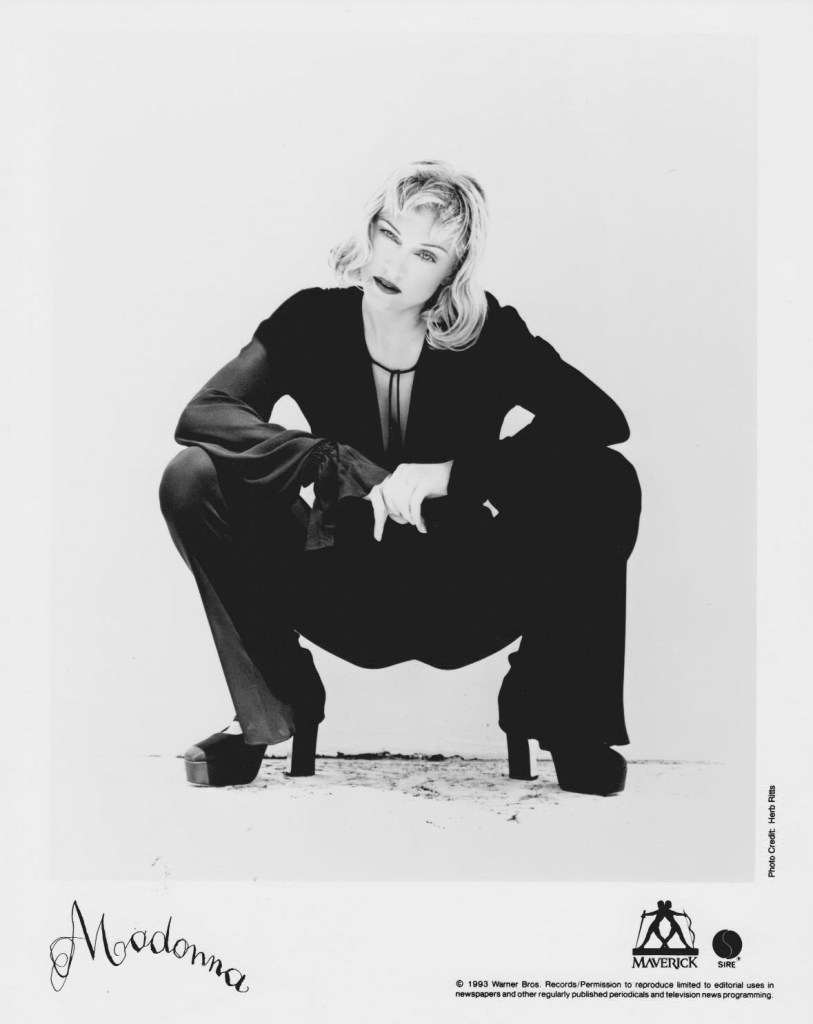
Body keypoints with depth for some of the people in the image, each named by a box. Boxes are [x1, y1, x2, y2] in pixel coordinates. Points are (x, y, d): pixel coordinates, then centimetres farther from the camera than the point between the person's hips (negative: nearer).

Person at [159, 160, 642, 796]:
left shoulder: (489, 331, -7)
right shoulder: (314, 320, -5)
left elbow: (601, 419, -19)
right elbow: (203, 414, -17)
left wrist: (452, 473, -27)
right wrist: (345, 469, -29)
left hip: (469, 606, 0)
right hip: (346, 598, 1)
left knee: (606, 485, -23)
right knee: (193, 480, -19)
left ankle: (559, 713, -2)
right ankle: (272, 707, -2)